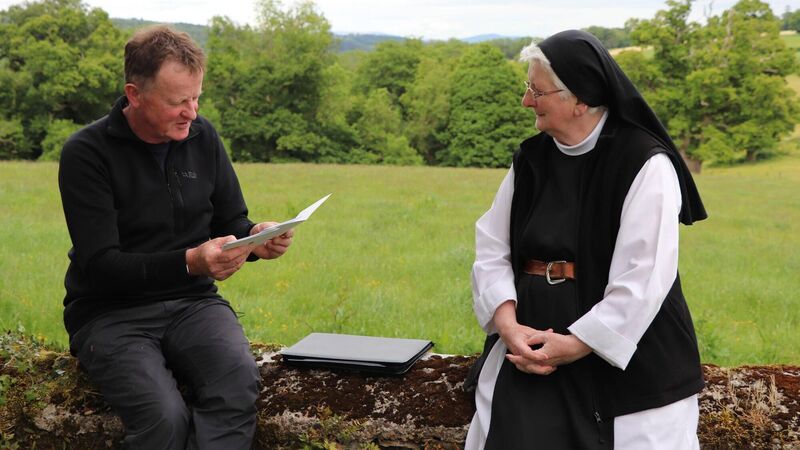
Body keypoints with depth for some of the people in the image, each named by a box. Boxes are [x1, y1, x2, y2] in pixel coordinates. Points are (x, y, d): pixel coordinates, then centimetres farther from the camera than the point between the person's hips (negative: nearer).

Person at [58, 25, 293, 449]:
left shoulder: (203, 137, 4)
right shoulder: (86, 153, -10)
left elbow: (231, 223, 14)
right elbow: (101, 266, -16)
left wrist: (255, 238, -11)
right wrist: (189, 262, -30)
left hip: (193, 303, 3)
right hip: (111, 314, -3)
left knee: (239, 386, -30)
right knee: (164, 415, -31)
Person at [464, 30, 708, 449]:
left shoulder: (645, 165, -13)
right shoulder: (530, 159, 5)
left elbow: (643, 280, -18)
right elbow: (492, 250, 2)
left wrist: (573, 345, -19)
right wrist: (509, 326, -14)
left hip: (626, 360, -4)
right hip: (532, 345, 5)